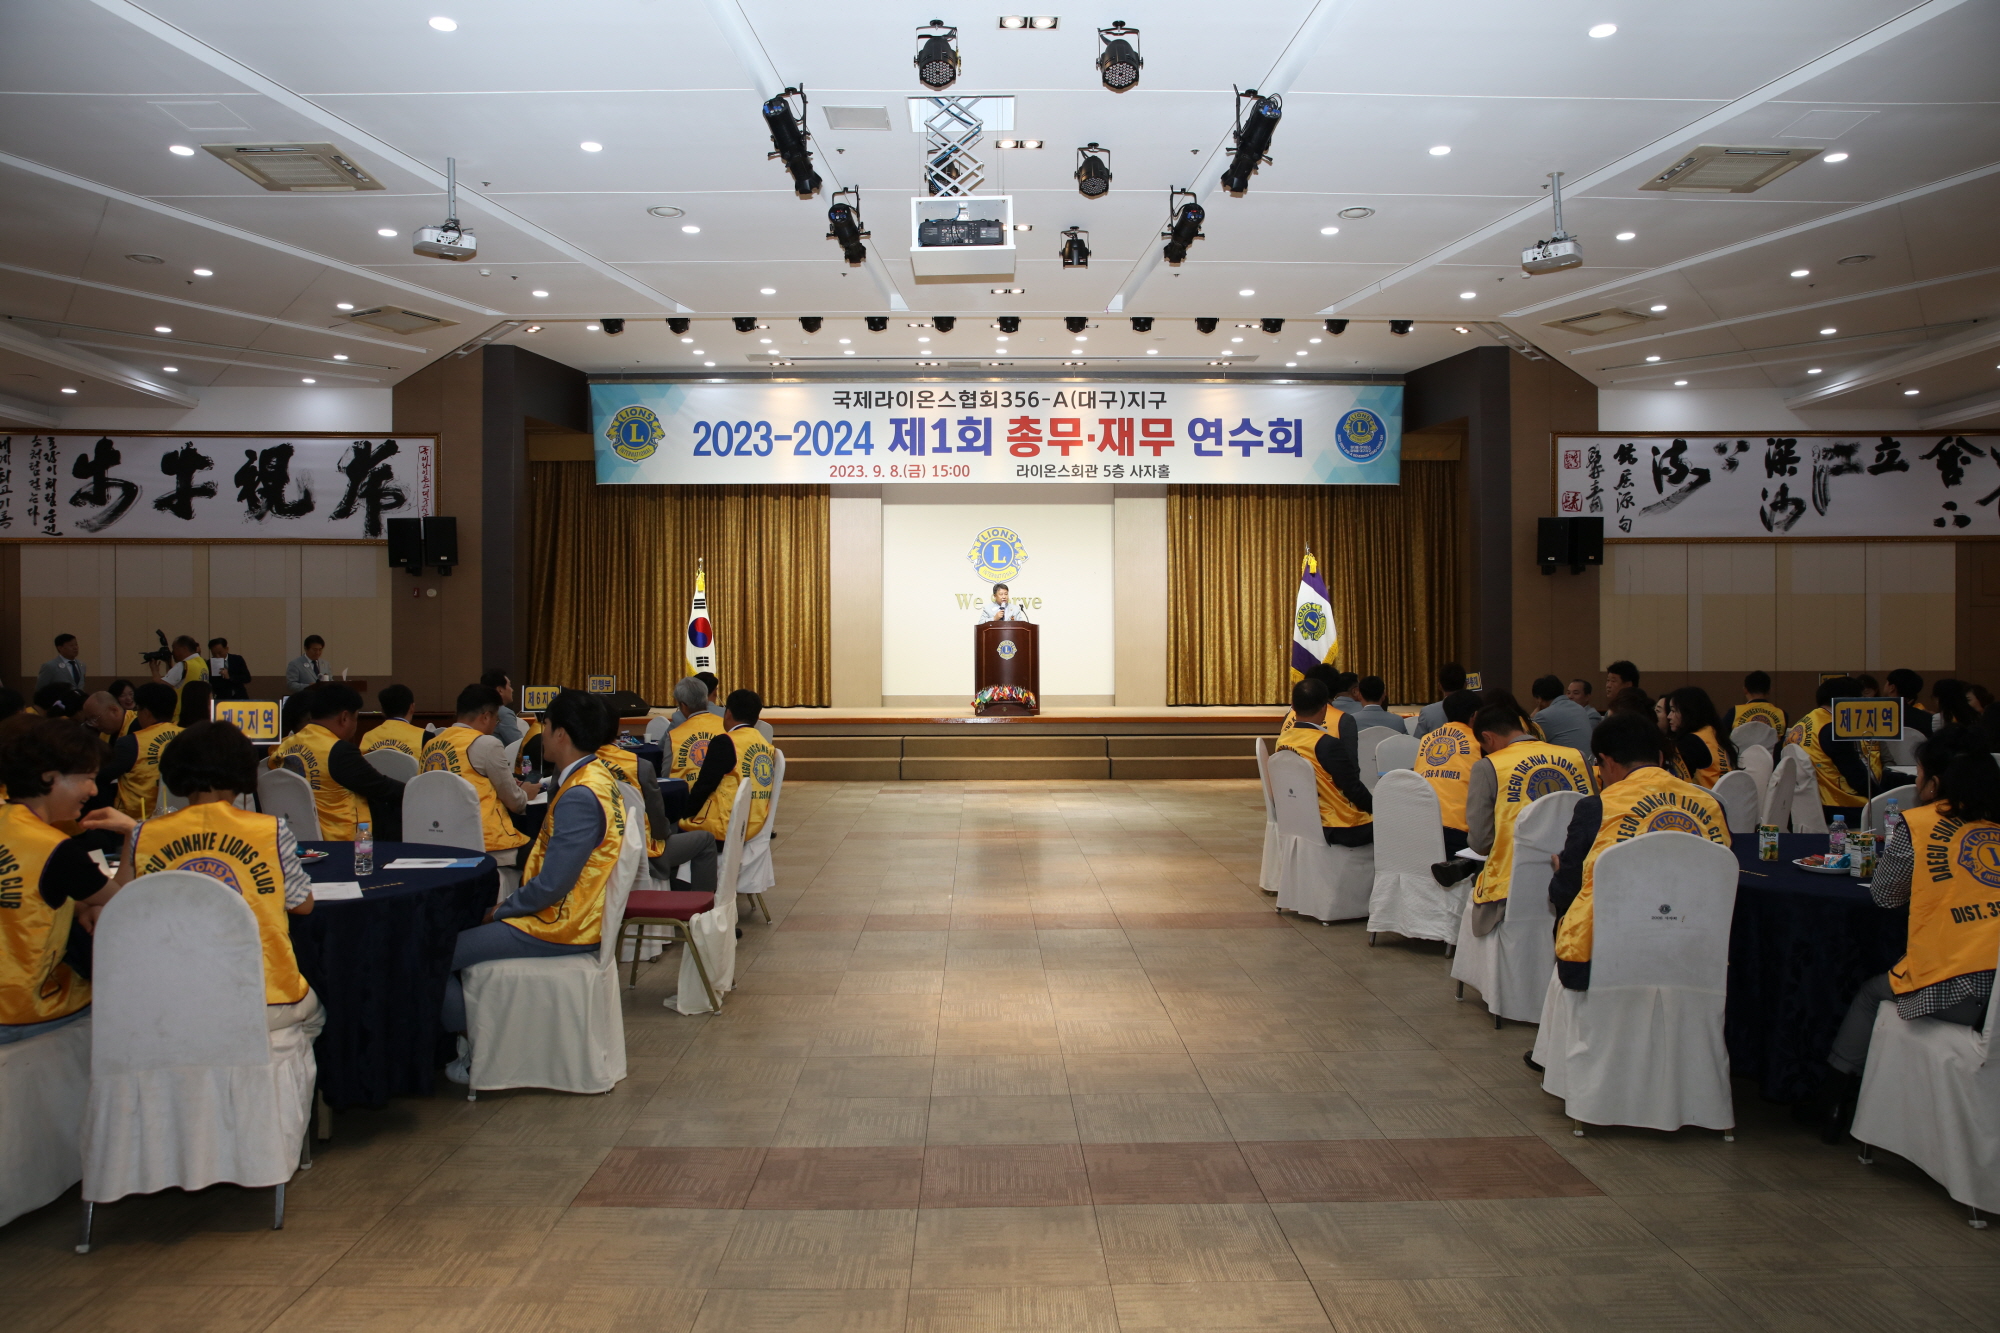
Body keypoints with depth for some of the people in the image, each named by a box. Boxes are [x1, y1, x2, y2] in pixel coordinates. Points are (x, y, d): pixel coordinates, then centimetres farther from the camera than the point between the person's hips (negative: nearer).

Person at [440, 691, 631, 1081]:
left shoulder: (580, 797, -25)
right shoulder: (596, 774, 5)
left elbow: (550, 885, -24)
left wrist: (499, 911, -8)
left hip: (559, 929, -10)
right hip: (574, 913, 10)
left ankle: (476, 1055, 12)